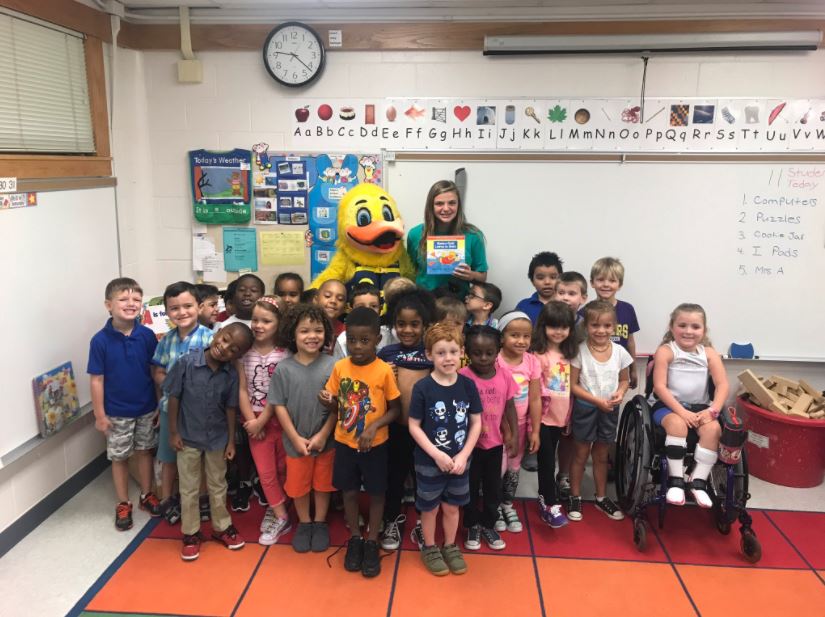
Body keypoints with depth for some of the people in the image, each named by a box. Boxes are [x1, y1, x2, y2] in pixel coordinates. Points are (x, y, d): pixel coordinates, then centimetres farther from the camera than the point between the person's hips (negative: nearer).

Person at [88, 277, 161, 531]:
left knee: (145, 451, 17)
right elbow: (97, 379, -11)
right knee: (119, 457, 13)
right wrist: (100, 414, -8)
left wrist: (161, 403, 0)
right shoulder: (100, 341, -16)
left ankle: (147, 495, 35)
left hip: (146, 409, 2)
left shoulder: (147, 335, -10)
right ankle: (123, 504, 29)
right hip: (117, 413, -2)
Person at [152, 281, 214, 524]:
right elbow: (158, 372, 3)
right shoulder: (167, 339, 0)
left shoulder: (209, 338, -15)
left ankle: (203, 499, 32)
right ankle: (167, 499, 37)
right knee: (168, 457, 18)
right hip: (170, 406, 4)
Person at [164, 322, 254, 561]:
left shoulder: (231, 375, -13)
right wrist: (173, 432, -8)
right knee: (189, 489, 13)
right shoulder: (187, 362, -21)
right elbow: (174, 397, -11)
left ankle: (221, 527, 37)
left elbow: (230, 408, -3)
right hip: (188, 438, -2)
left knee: (218, 486, 19)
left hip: (217, 439, 2)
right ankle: (191, 533, 31)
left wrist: (231, 440, 1)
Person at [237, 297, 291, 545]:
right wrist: (251, 420, -9)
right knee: (265, 472, 5)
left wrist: (262, 420, -14)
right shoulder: (245, 353, -2)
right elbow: (242, 390, -2)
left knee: (282, 469, 10)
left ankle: (274, 508, 30)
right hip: (254, 421, 2)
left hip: (279, 418, -2)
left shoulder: (284, 354, -10)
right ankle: (281, 517, 16)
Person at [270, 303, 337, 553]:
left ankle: (320, 524, 38)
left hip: (326, 440, 0)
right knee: (298, 486, 17)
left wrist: (323, 435, -12)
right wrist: (295, 438, -9)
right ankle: (304, 524, 39)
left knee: (322, 484, 16)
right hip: (295, 442, 1)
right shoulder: (283, 368, -10)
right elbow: (279, 405, -6)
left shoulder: (332, 366, -12)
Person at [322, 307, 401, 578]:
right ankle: (355, 538, 35)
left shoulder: (384, 371, -16)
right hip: (344, 442, 3)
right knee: (349, 491, 15)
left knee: (376, 493, 12)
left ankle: (372, 543, 30)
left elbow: (396, 408, -9)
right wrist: (328, 400, -18)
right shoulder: (339, 367, -6)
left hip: (375, 444, -3)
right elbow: (336, 405, 4)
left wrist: (374, 426, -22)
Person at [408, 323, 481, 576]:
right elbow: (414, 426, -11)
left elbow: (476, 423, -1)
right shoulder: (422, 388, -16)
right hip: (429, 462, -2)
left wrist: (464, 455, -10)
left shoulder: (468, 385, -7)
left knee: (452, 507, 18)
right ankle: (430, 548, 37)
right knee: (430, 508, 15)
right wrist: (436, 454, -18)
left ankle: (450, 547, 40)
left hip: (459, 461, 3)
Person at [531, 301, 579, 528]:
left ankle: (544, 499, 29)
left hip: (560, 415, 6)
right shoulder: (538, 354, -14)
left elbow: (570, 386, 12)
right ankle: (551, 505, 8)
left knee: (549, 458, 16)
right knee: (547, 460, -1)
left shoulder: (569, 353, 7)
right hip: (542, 416, -6)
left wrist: (569, 415, 12)